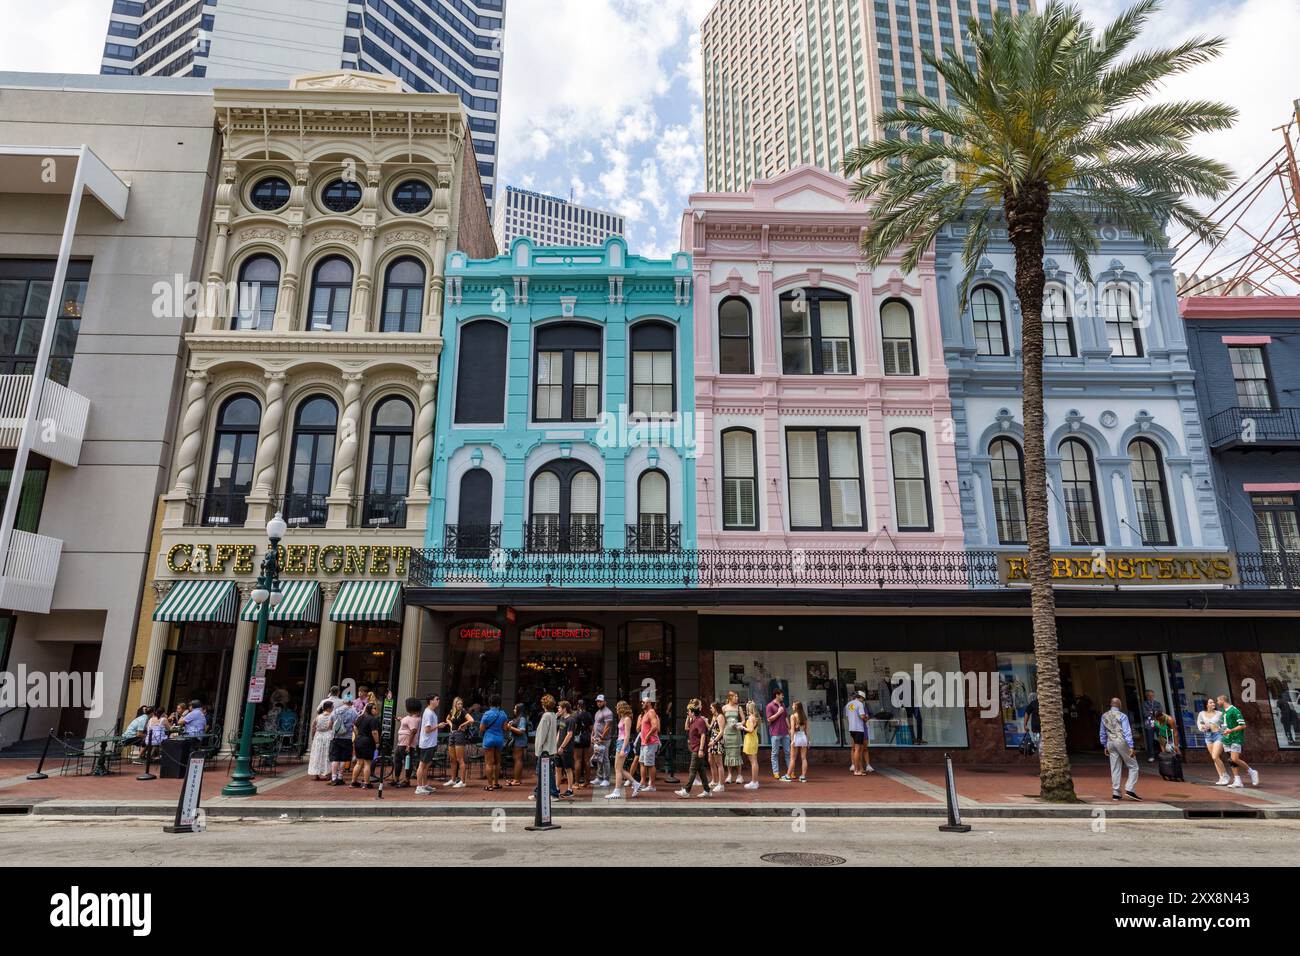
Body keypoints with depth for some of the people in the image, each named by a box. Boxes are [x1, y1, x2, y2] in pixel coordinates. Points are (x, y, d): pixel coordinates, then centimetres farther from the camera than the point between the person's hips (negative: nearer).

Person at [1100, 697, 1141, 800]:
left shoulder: (1104, 716, 12)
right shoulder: (1122, 716, -5)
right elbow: (1127, 732, -11)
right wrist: (1131, 746, -13)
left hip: (1110, 743, 5)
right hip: (1121, 741, -5)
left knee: (1115, 769, 8)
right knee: (1133, 766, 4)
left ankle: (1115, 793, 6)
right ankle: (1129, 789, -8)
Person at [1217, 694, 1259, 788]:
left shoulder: (1234, 710, -13)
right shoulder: (1223, 711, 15)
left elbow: (1243, 725, -15)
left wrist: (1231, 730, -21)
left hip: (1236, 739, -8)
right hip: (1227, 739, 8)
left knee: (1235, 759, -15)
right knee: (1231, 761, 5)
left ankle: (1252, 772, 6)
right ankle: (1237, 781, 8)